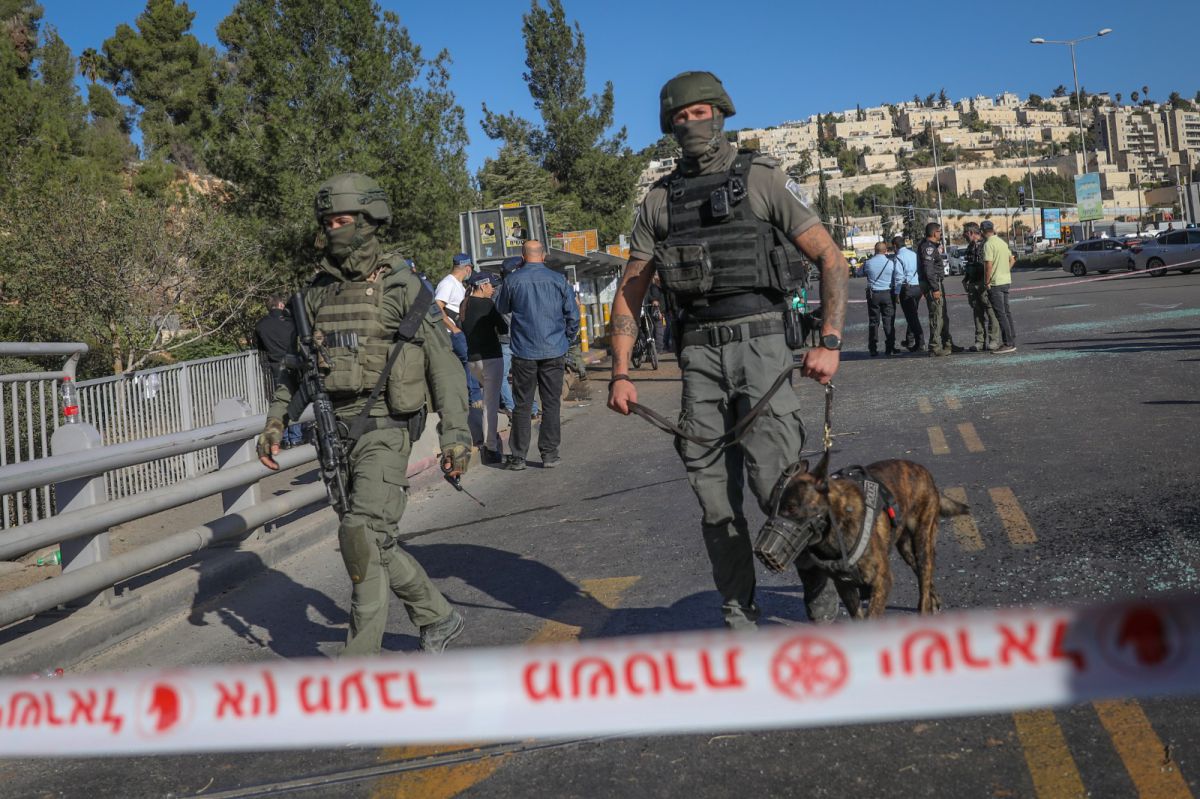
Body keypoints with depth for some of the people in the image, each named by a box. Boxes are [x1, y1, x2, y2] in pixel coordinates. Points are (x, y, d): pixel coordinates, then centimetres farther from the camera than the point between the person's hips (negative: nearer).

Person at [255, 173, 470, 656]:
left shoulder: (401, 286, -6)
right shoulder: (318, 291, 10)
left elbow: (442, 361, -7)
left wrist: (455, 431, -14)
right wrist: (275, 420, 8)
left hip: (385, 429, -6)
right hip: (337, 431, 7)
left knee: (362, 536, -15)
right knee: (375, 542, 12)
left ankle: (361, 657, -5)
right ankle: (438, 618, 30)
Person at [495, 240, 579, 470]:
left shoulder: (512, 281, -2)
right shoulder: (558, 280, 0)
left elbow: (502, 310, 13)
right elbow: (573, 315, 3)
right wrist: (566, 340, 15)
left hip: (523, 352, 0)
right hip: (554, 351, 0)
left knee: (522, 405, 5)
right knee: (551, 404, 7)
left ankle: (518, 457, 6)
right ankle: (549, 454, 8)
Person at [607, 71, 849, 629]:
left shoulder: (762, 177, 3)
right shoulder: (659, 200, 13)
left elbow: (831, 259, -1)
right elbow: (630, 292, 15)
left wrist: (830, 343, -13)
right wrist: (620, 373, 4)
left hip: (761, 343, -4)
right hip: (699, 353, 4)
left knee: (775, 481, -11)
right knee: (714, 493, 4)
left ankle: (823, 606, 10)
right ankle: (739, 617, 17)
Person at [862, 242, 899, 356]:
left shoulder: (868, 262, -4)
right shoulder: (891, 263, -5)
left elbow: (860, 272, 15)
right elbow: (897, 279, -4)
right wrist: (897, 294, 3)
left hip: (872, 294, 1)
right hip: (888, 294, -1)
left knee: (873, 321, 6)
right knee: (889, 321, 4)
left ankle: (873, 349, 6)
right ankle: (890, 348, 3)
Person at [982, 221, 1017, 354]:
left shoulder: (988, 244, -15)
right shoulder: (1002, 242, 12)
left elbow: (988, 265, -22)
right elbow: (1012, 260, 21)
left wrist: (986, 282, -13)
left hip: (995, 283, -9)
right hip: (1006, 281, 9)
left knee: (1001, 314, -6)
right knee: (1006, 312, 14)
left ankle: (1008, 344, -7)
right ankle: (1012, 341, 18)